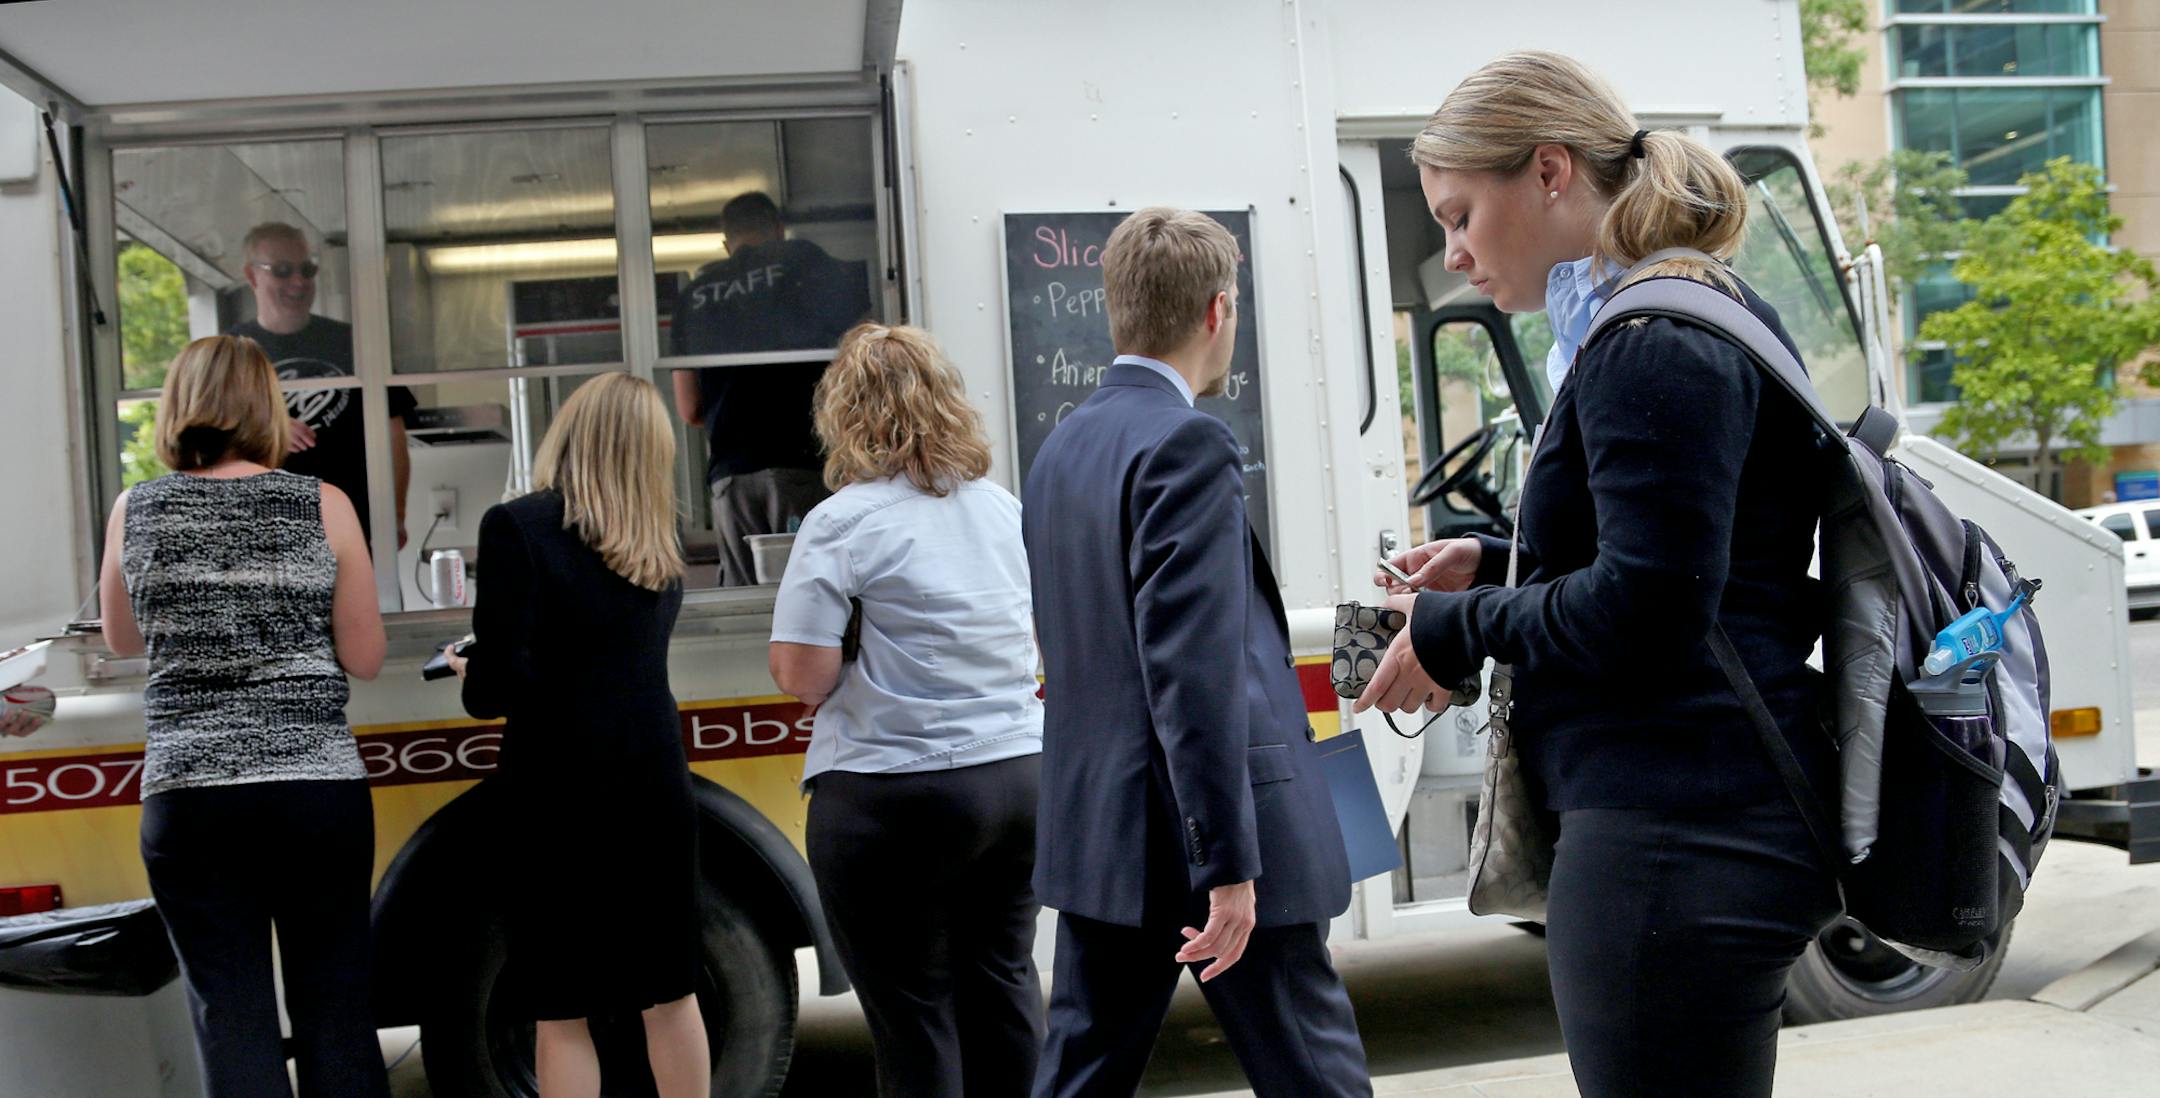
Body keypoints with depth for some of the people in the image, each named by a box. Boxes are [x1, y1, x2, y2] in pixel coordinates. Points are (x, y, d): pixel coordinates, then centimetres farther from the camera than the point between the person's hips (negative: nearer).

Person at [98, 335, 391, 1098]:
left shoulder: (134, 512, 3)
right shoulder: (323, 507, -3)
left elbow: (122, 640, 19)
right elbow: (364, 659, 2)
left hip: (186, 793, 1)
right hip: (319, 787, -1)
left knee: (231, 1020, 6)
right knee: (335, 1013, 9)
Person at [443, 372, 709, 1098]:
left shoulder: (517, 526, -10)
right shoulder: (657, 546, 8)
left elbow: (501, 682, -17)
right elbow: (623, 659, 7)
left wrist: (475, 685, 4)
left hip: (559, 792, -5)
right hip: (656, 784, 5)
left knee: (561, 1014, 6)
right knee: (670, 992, 17)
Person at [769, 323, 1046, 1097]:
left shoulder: (845, 520, -11)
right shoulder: (1004, 508, 9)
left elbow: (800, 675, -15)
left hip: (896, 796, -6)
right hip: (1021, 774, 7)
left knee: (913, 1012, 4)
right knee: (1002, 977, 19)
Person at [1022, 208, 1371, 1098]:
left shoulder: (1063, 448, 11)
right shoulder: (1185, 443, -15)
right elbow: (1193, 668, -23)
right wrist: (1230, 865, -22)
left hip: (1099, 831, 9)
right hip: (1199, 834, -8)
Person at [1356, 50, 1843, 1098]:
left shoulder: (1653, 340, -16)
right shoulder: (1699, 315, 17)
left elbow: (1645, 612, -22)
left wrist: (1455, 629, -8)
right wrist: (1493, 569, 13)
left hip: (1677, 845, -11)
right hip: (1701, 827, 11)